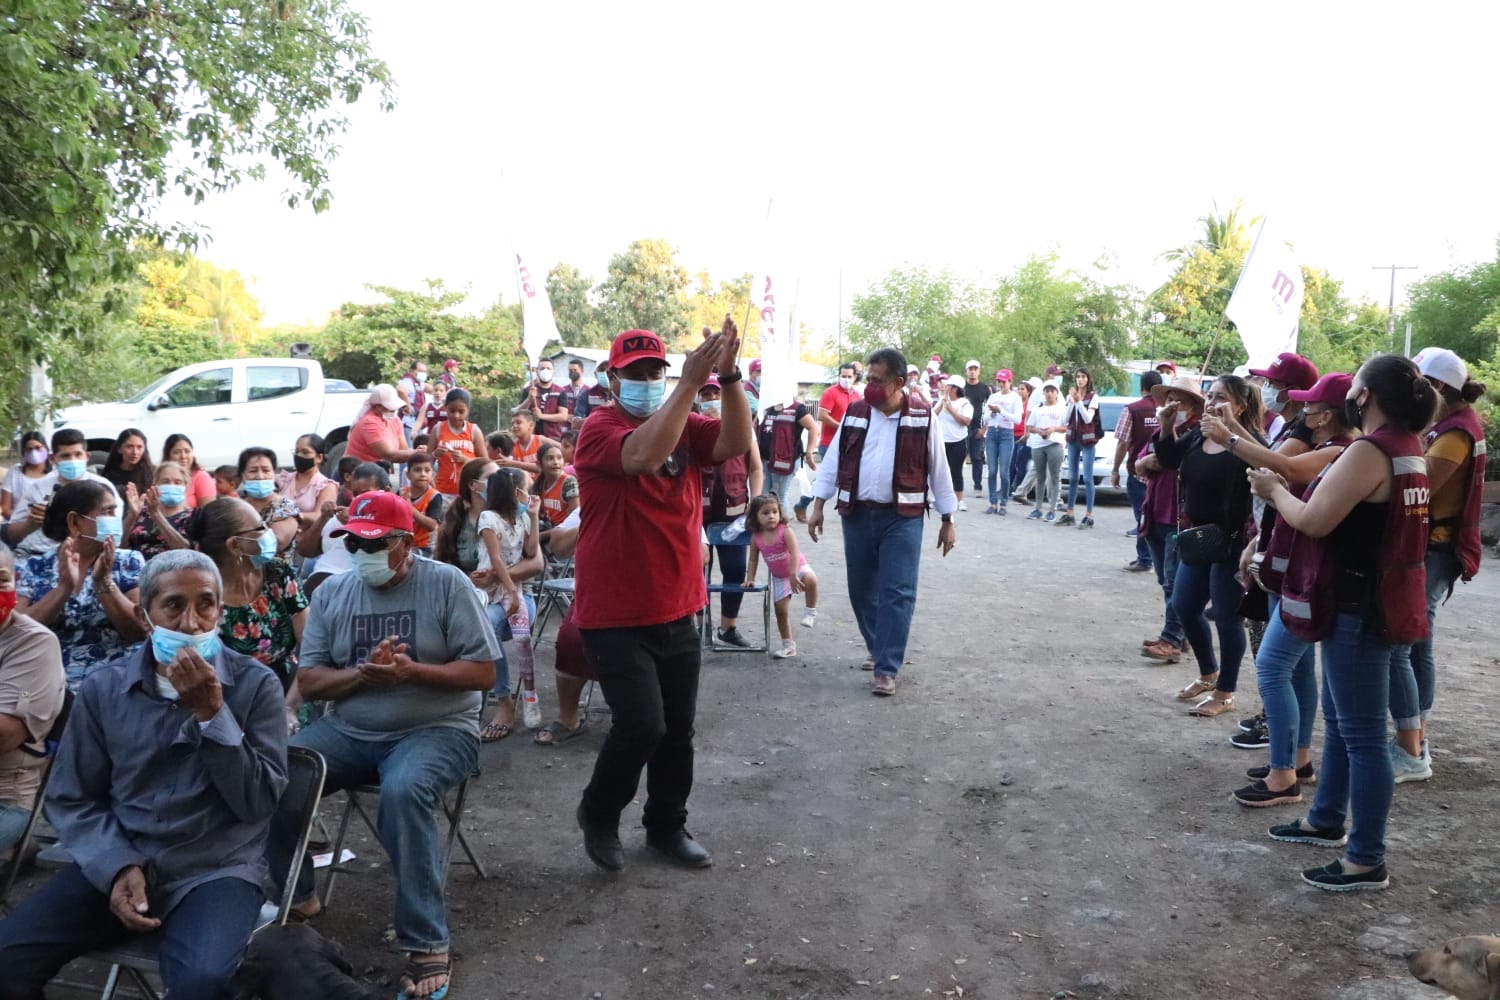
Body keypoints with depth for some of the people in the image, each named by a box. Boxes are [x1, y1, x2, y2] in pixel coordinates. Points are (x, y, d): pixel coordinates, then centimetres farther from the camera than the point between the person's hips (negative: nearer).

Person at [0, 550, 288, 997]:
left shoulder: (255, 684, -3)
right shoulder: (103, 687, 4)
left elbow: (260, 803, -8)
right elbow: (70, 799, 7)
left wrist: (211, 713, -17)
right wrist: (117, 867, -9)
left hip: (216, 868, -3)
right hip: (117, 862, 3)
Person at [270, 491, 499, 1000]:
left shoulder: (447, 584, -6)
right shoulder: (331, 593, 6)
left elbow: (483, 672, -8)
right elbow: (308, 683, 4)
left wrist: (411, 671, -22)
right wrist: (362, 674, -15)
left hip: (437, 729, -4)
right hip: (350, 731, 5)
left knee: (403, 791, -35)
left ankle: (427, 943, -24)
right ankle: (294, 897, 7)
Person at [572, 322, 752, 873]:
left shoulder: (686, 424, 7)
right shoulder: (599, 428, -11)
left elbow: (737, 443, -12)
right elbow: (644, 456, -32)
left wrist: (729, 376, -26)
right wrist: (691, 383, -33)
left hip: (678, 612, 6)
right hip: (616, 618, -6)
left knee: (678, 729, 13)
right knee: (642, 724, -12)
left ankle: (667, 824, 33)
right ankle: (598, 812, 16)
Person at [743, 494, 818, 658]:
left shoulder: (784, 531, -19)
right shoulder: (756, 538, -8)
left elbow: (795, 553, -28)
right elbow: (753, 559, 5)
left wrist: (794, 574, -37)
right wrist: (750, 579, -1)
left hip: (798, 567, -4)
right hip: (779, 577, 4)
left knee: (810, 579, -38)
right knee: (780, 610, 5)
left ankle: (811, 611, -16)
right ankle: (788, 645, 20)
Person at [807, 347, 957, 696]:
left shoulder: (922, 417, -4)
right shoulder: (854, 413, 3)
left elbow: (938, 469, 1)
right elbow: (834, 460, 7)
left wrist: (947, 521, 3)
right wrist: (818, 505, 1)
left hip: (902, 517, -3)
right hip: (857, 514, 3)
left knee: (897, 593, -6)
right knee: (861, 588, 12)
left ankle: (886, 669, -3)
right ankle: (876, 646, 34)